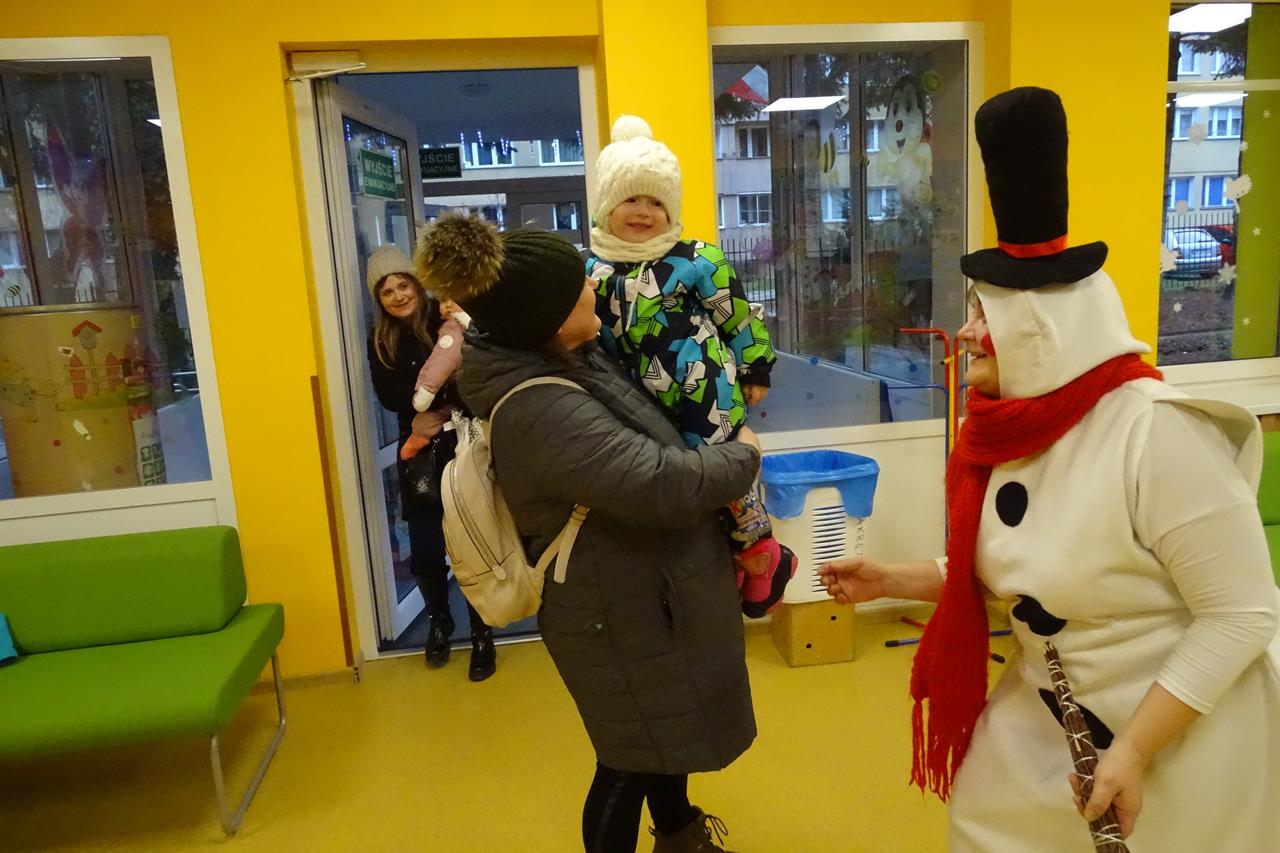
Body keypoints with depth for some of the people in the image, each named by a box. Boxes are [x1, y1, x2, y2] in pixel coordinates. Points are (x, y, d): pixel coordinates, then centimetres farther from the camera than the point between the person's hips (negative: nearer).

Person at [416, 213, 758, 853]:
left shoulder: (564, 358, -4)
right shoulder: (540, 411, -34)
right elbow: (663, 485, -36)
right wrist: (743, 458, -17)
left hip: (646, 589, 10)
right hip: (621, 612, -10)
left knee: (671, 728, 30)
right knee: (633, 759, 13)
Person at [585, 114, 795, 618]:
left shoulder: (695, 260, -10)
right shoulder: (590, 269, 1)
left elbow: (739, 316, -2)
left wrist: (754, 371, 2)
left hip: (706, 399, -5)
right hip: (642, 409, 5)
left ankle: (761, 554, 28)